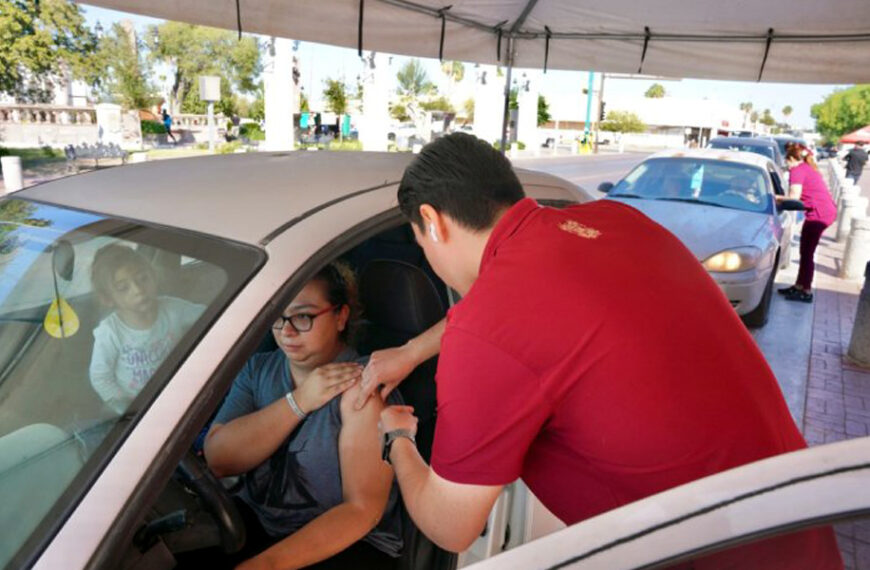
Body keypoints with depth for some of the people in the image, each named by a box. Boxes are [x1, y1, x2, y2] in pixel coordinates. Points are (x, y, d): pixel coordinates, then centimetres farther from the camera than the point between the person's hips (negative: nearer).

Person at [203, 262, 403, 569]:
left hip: (345, 543, -5)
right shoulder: (258, 369, 3)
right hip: (255, 519, 5)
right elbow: (217, 460, -10)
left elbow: (362, 509, -18)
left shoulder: (360, 388, -16)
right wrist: (298, 401, -20)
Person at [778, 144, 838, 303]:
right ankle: (799, 286, 25)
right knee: (806, 251, 16)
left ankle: (806, 292, 4)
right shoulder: (809, 167, 20)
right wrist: (783, 198, 11)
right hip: (827, 210, 10)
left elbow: (794, 197, -17)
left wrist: (777, 198, -3)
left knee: (807, 253, -2)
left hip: (819, 213, -10)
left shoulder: (797, 170, -9)